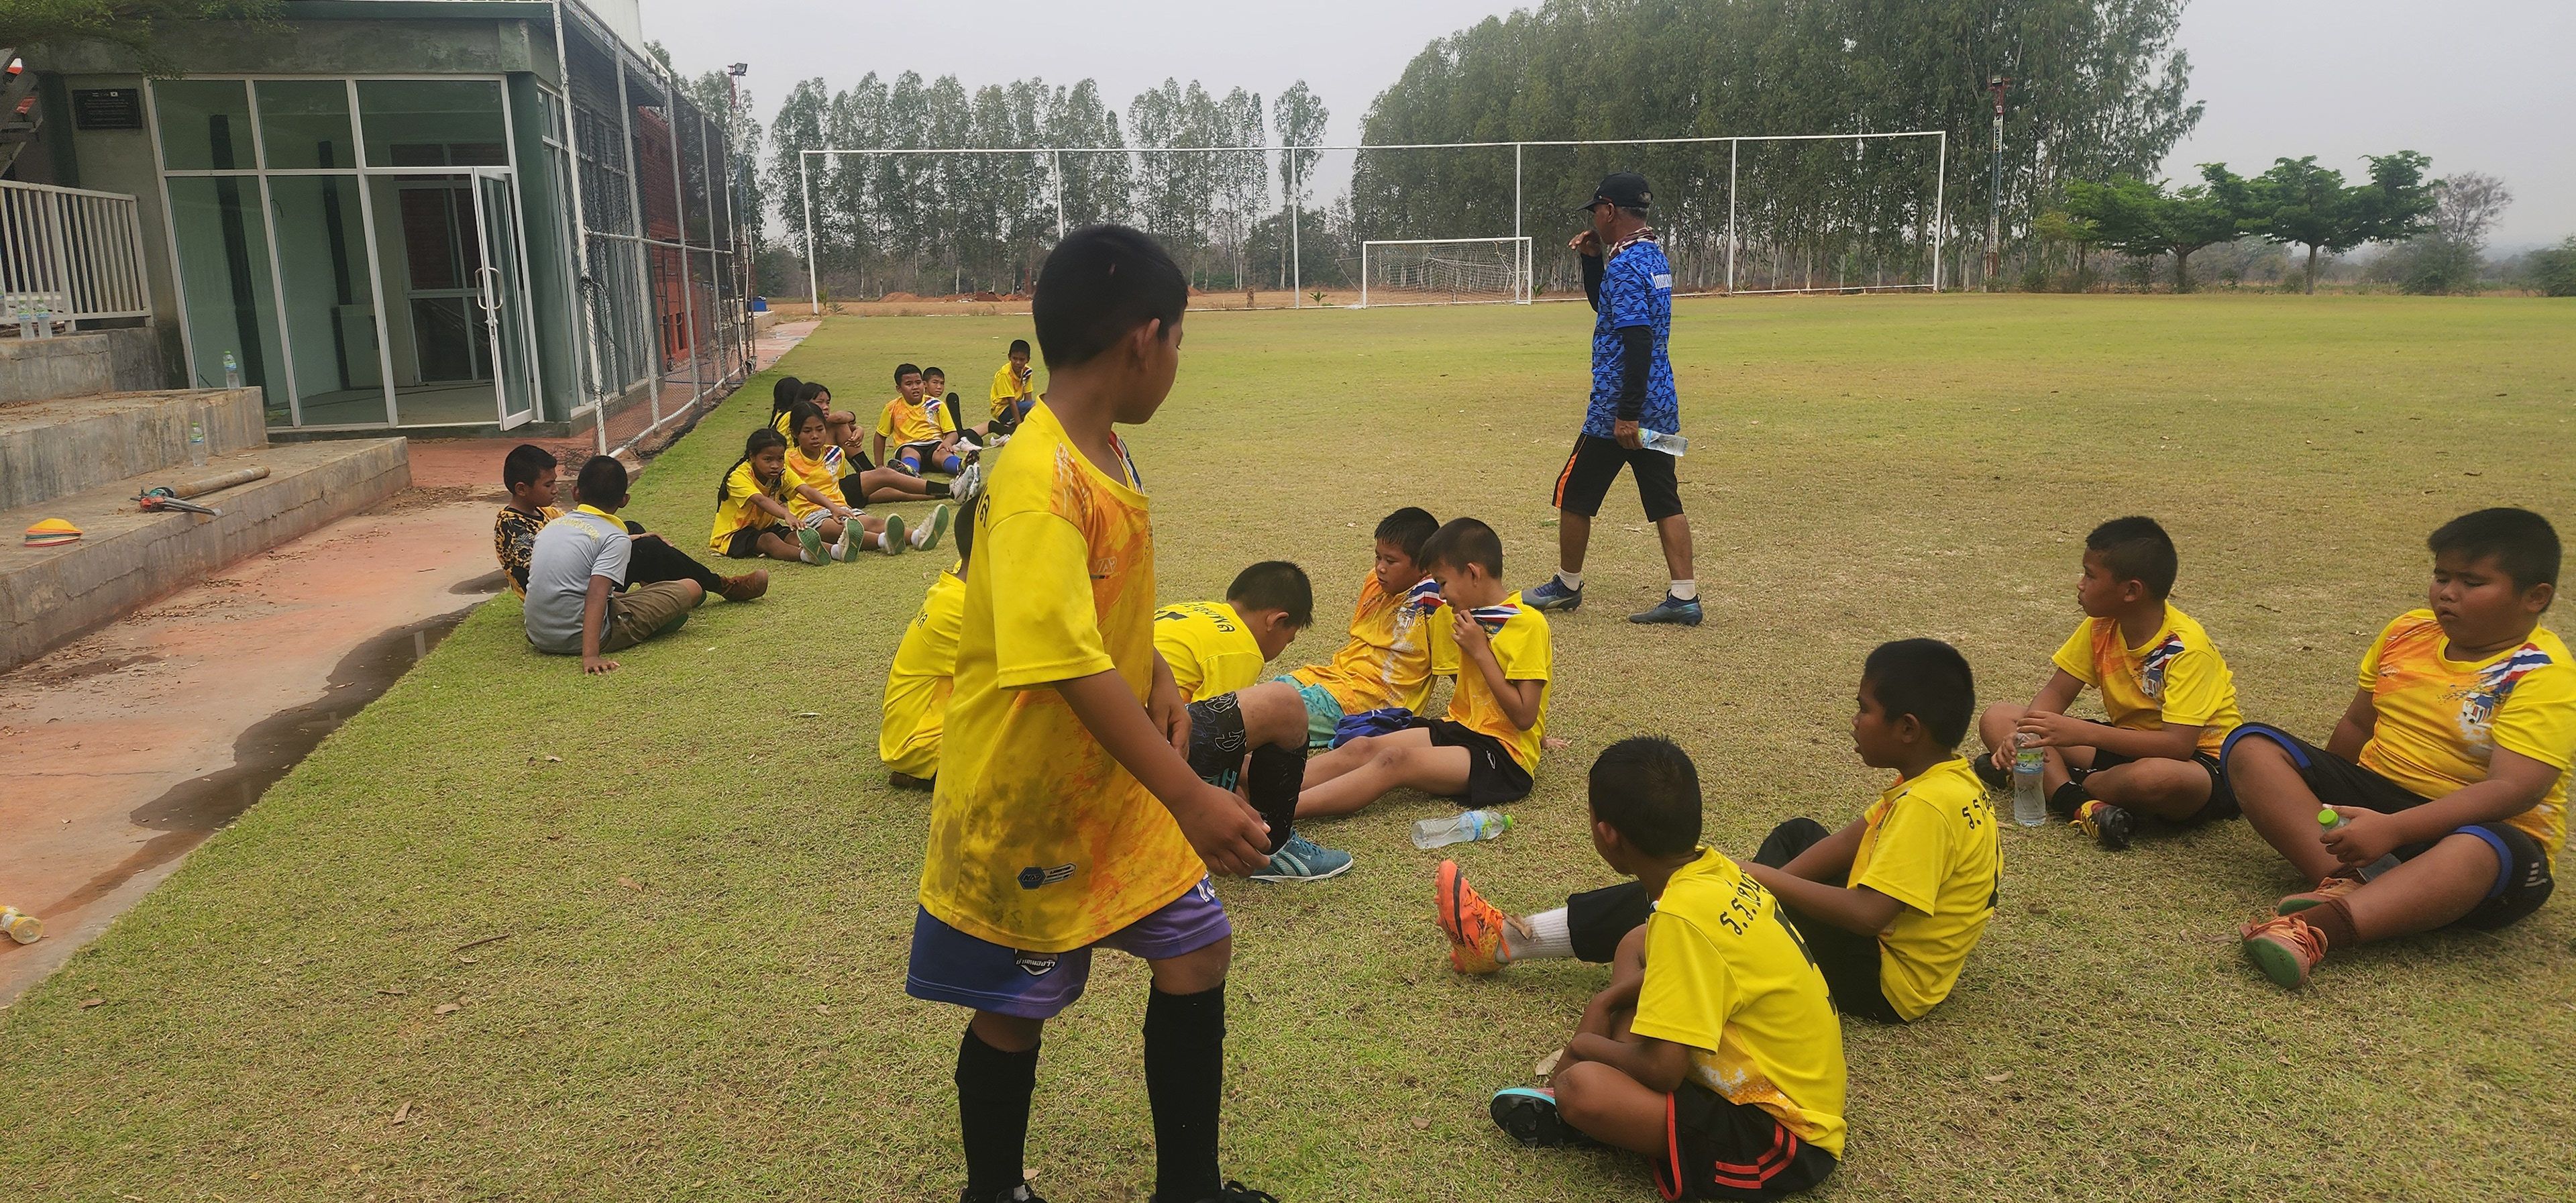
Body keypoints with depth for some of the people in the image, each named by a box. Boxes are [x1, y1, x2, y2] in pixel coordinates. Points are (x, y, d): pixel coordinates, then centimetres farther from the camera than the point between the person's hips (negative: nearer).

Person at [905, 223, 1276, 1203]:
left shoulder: (1108, 453, 3)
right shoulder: (1038, 480, -27)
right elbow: (1067, 661, -35)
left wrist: (1159, 678, 1)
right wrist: (1190, 797, -38)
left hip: (1119, 786, 9)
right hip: (1025, 800, -8)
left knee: (1197, 954, 13)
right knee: (1015, 1011, 10)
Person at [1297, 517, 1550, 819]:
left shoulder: (1528, 623, -12)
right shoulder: (1478, 616, 14)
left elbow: (1524, 717, -17)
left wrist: (1479, 652, -15)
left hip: (1505, 756, -8)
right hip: (1460, 729, 8)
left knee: (1395, 760, -29)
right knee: (1362, 748, -14)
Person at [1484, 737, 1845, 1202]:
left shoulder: (1684, 916, -28)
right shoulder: (1713, 868, -3)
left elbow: (1661, 1069, -27)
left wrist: (1586, 1046, -7)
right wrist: (1606, 1002, 8)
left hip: (1781, 1134, -9)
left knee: (1582, 1088, -28)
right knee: (1637, 942, 16)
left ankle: (1580, 1113, 5)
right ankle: (1610, 1083, 6)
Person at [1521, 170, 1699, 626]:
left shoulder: (1626, 265, -16)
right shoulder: (1654, 257, 14)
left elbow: (1639, 343, -24)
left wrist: (1627, 413, -25)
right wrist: (1593, 259, 15)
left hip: (1619, 406, -9)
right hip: (1661, 404, 9)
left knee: (1574, 493, 7)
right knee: (1664, 500, 7)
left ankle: (1566, 586, 19)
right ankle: (1684, 597, 4)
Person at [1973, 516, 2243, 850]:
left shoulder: (2187, 647, -24)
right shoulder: (2100, 626, -4)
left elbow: (2177, 745, -31)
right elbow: (2057, 693, 0)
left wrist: (2079, 733, -38)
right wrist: (2022, 737, -22)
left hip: (2200, 760, -7)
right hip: (2128, 744, 7)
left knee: (2154, 776, -45)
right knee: (1996, 719, -8)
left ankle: (2052, 780, -15)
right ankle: (2082, 805, -30)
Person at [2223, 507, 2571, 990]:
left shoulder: (2544, 676, -12)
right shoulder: (2407, 632, 7)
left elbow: (2515, 790, -25)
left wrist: (2393, 829, -35)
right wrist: (2325, 805, 12)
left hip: (2480, 825, -6)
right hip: (2374, 795, 6)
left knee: (2482, 852, -42)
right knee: (2251, 746, -15)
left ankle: (2314, 929, -58)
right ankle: (2345, 881, -35)